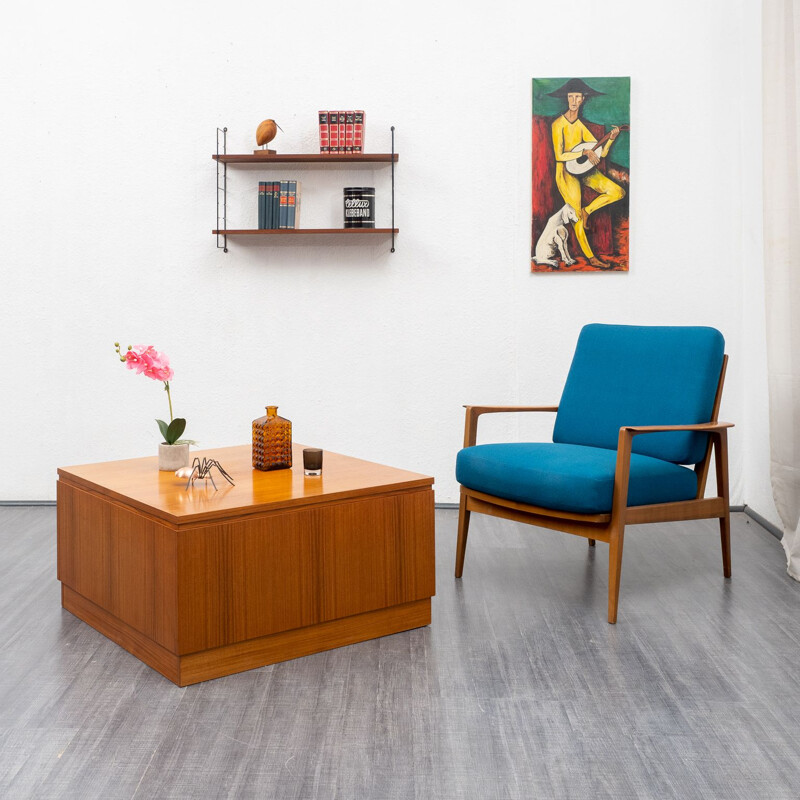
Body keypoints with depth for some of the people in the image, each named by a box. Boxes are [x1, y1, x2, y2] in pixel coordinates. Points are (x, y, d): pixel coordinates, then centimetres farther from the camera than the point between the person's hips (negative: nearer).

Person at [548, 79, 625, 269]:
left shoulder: (581, 125, 5)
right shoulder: (559, 124, -10)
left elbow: (601, 153, 2)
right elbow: (559, 156, -18)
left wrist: (611, 138, -14)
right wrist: (584, 152, -22)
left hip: (583, 169, 5)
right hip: (565, 172, -5)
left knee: (618, 192, -11)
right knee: (577, 215, -8)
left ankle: (587, 211, 6)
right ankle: (591, 258, 2)